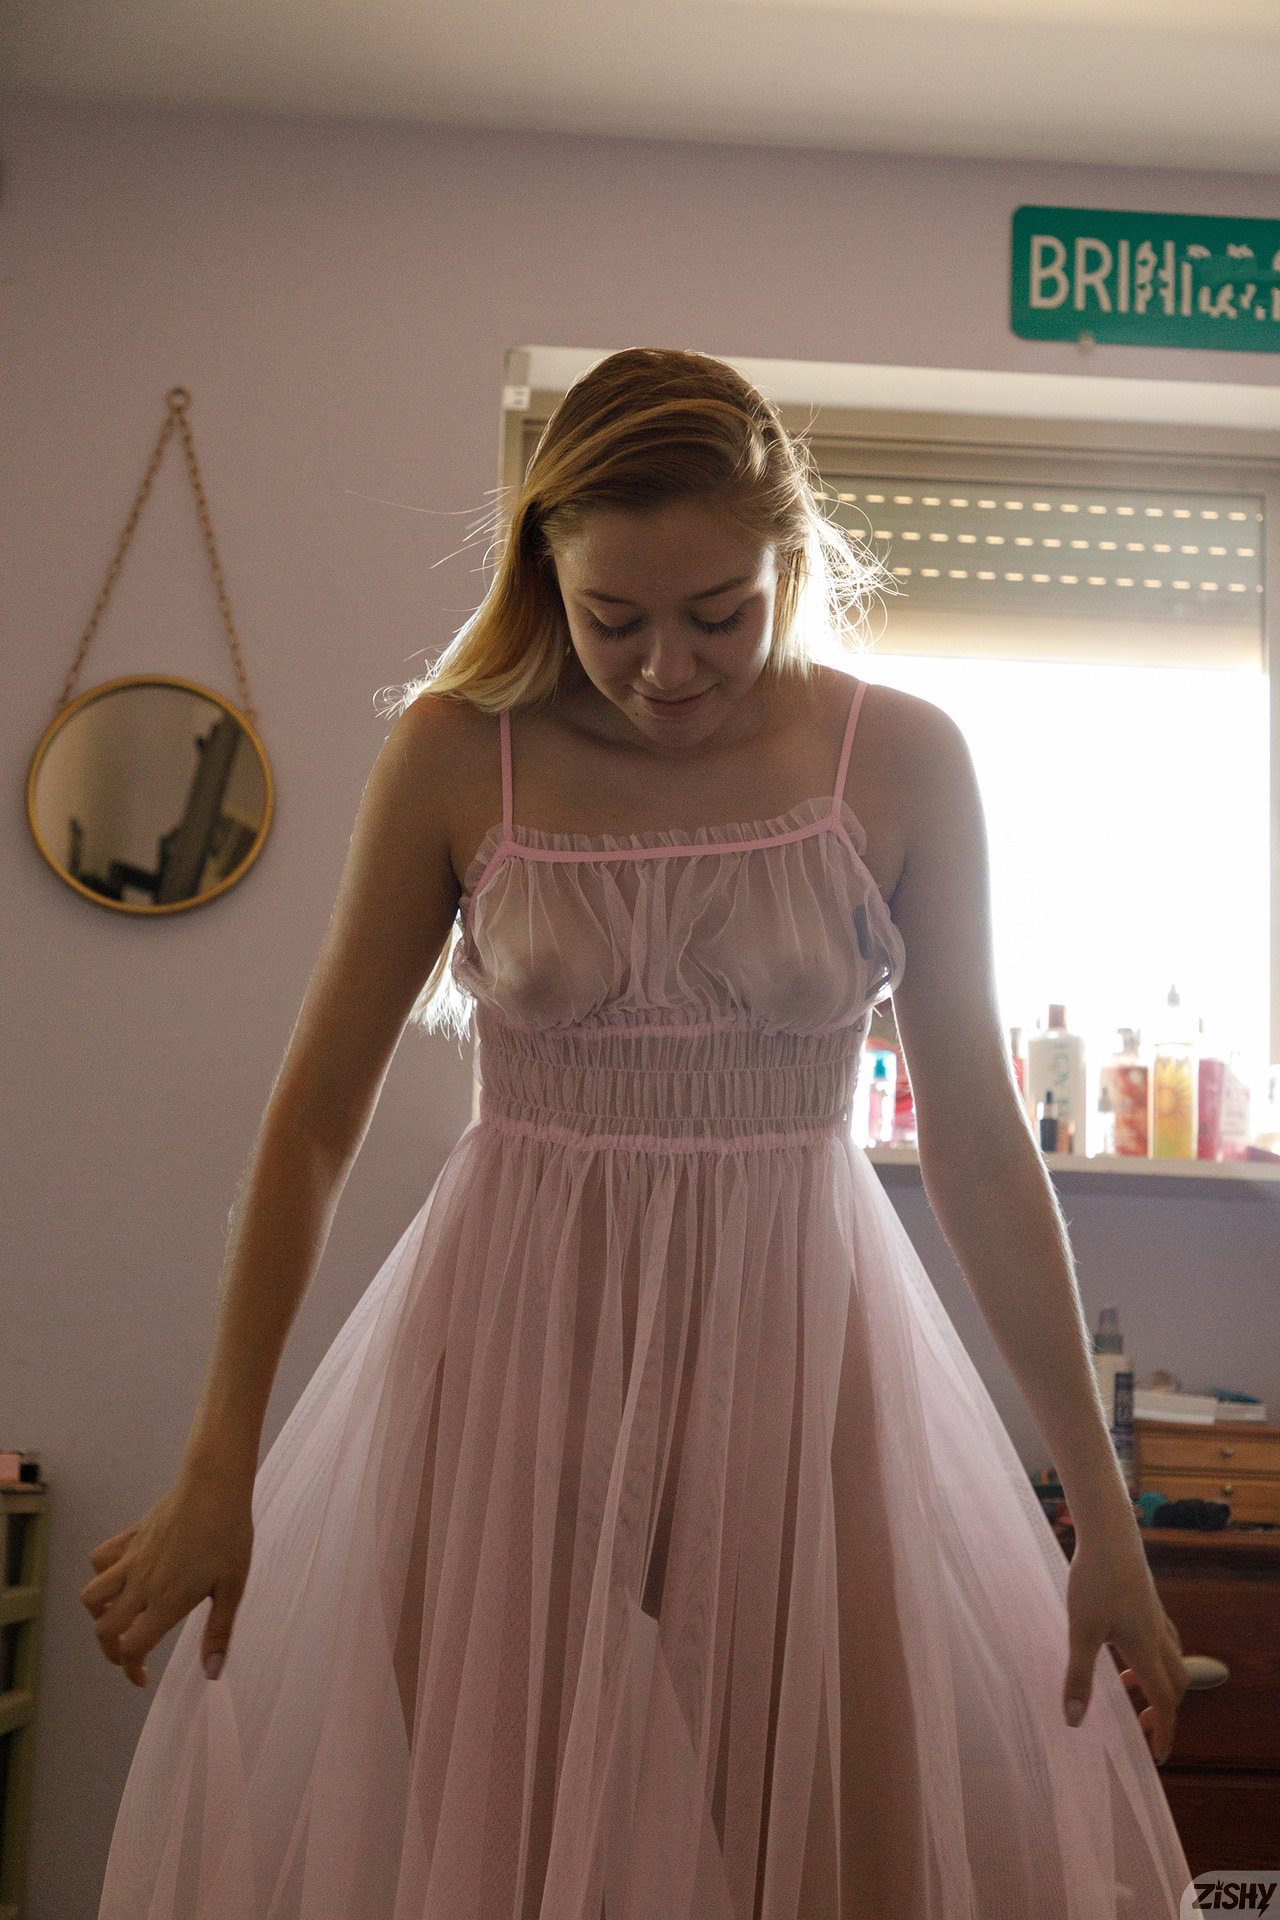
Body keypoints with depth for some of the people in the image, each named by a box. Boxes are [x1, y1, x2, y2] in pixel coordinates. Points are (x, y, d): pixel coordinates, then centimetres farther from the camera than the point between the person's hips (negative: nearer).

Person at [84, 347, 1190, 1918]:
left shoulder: (899, 759, -5)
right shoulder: (456, 753, -6)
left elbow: (976, 1135, -1)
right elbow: (317, 1111, -1)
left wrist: (1101, 1511, 0)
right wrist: (216, 1469, -1)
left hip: (794, 1344, 1)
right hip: (514, 1336, 0)